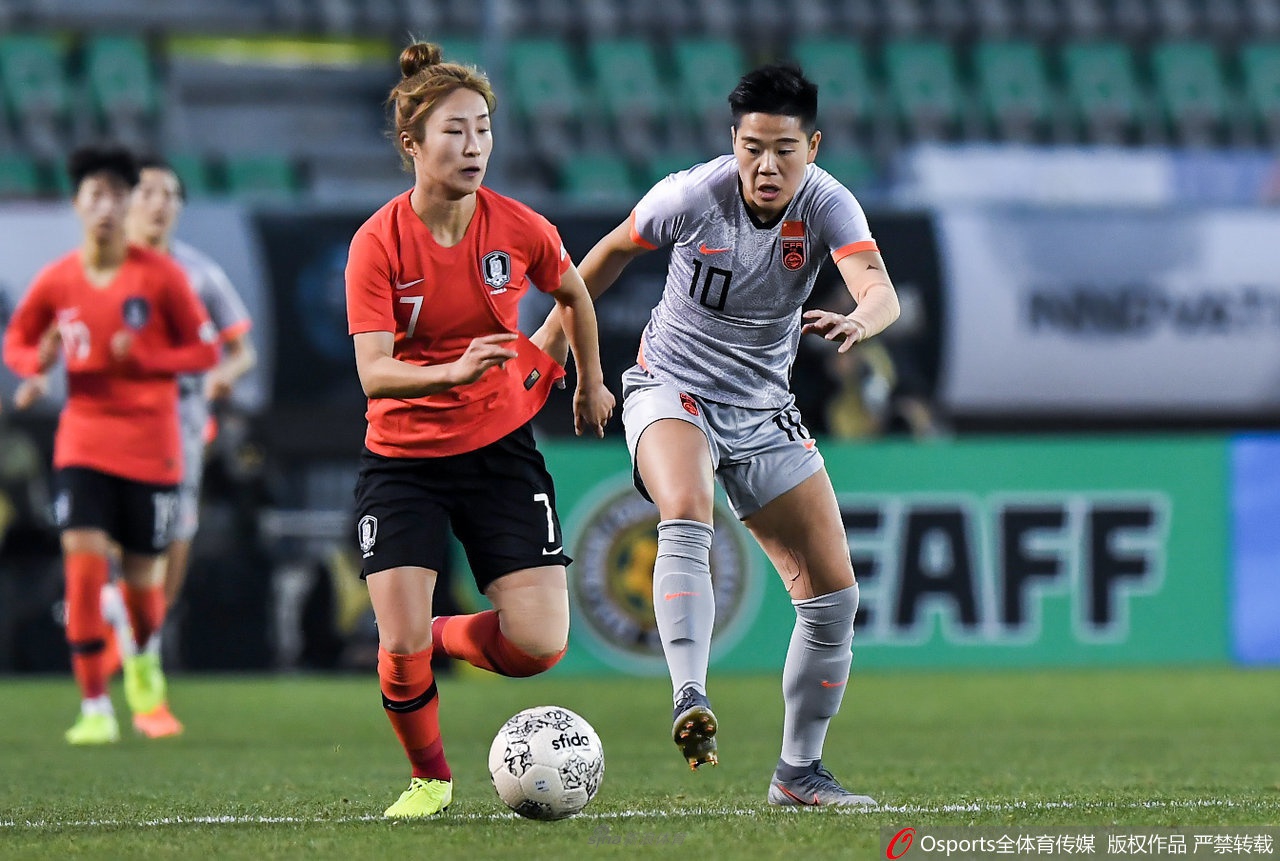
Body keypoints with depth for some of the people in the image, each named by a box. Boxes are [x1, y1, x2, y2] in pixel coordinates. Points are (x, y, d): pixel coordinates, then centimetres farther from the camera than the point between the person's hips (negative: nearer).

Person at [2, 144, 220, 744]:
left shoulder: (159, 275, -6)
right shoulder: (57, 280, -1)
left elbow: (205, 350, -2)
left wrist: (145, 358, -19)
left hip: (151, 445, -1)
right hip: (84, 440, 1)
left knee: (141, 575, 5)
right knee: (83, 555, -16)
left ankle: (144, 666, 41)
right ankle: (95, 710, -11)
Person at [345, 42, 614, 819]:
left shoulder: (520, 229, -8)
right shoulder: (378, 244, -15)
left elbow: (575, 295, 15)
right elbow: (374, 373, -23)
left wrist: (591, 384, 26)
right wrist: (455, 371, -40)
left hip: (501, 450, 2)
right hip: (403, 458, -2)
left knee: (540, 646, -11)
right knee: (400, 646, -16)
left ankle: (446, 636, 22)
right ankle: (429, 777, 13)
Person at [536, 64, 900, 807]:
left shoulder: (827, 206, -16)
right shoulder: (692, 196, -17)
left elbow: (881, 291, -34)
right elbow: (616, 250, 4)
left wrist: (859, 320, -58)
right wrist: (556, 331, 14)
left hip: (764, 411, 3)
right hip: (672, 390, -3)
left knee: (834, 594, 0)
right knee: (687, 515, -36)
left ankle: (799, 771, 14)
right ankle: (691, 702, -48)